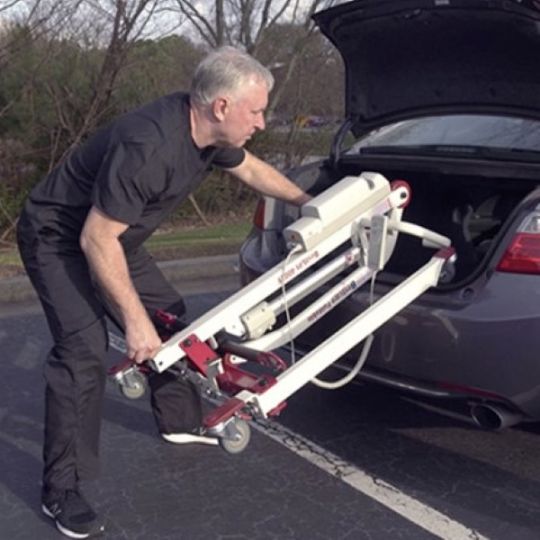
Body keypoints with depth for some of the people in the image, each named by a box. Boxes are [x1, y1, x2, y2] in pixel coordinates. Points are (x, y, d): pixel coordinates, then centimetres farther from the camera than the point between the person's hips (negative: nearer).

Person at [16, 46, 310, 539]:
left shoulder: (211, 131, -10)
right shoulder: (148, 146, -37)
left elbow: (250, 168, 13)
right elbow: (96, 239, -32)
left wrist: (308, 201, 20)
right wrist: (134, 319, -28)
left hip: (111, 236, 9)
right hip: (59, 236, -9)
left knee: (171, 318, 12)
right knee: (84, 348, -19)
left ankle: (180, 421, 32)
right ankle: (61, 491, -10)